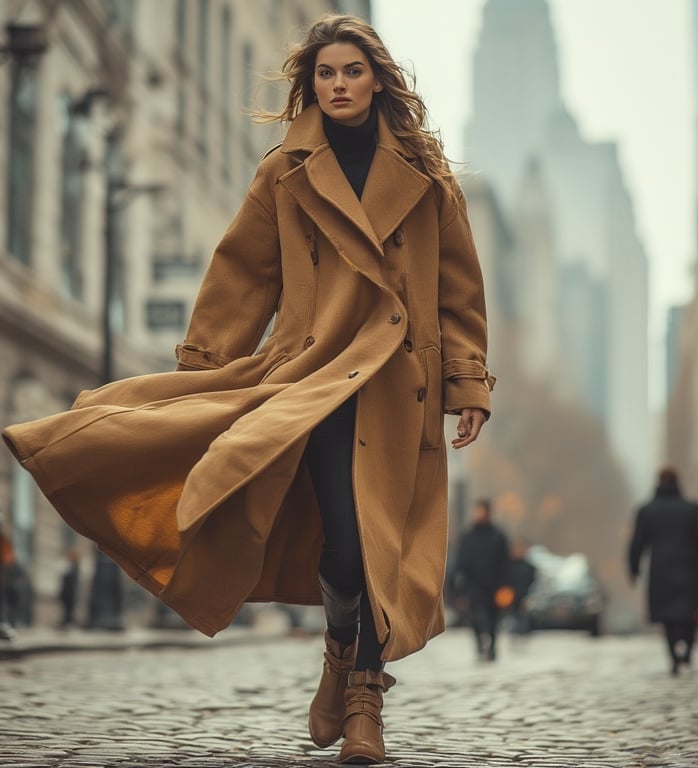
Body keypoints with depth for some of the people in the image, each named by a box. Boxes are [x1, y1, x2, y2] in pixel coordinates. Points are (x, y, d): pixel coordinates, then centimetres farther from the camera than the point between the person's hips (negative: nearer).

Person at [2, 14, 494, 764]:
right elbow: (240, 278, 11)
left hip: (398, 386, 1)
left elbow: (459, 287, 10)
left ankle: (362, 697, 16)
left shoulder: (423, 174, 9)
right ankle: (345, 654, 12)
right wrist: (198, 368, 9)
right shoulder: (286, 173, 8)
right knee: (344, 531, -17)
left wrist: (469, 384, 5)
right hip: (315, 370, -1)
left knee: (382, 541, -1)